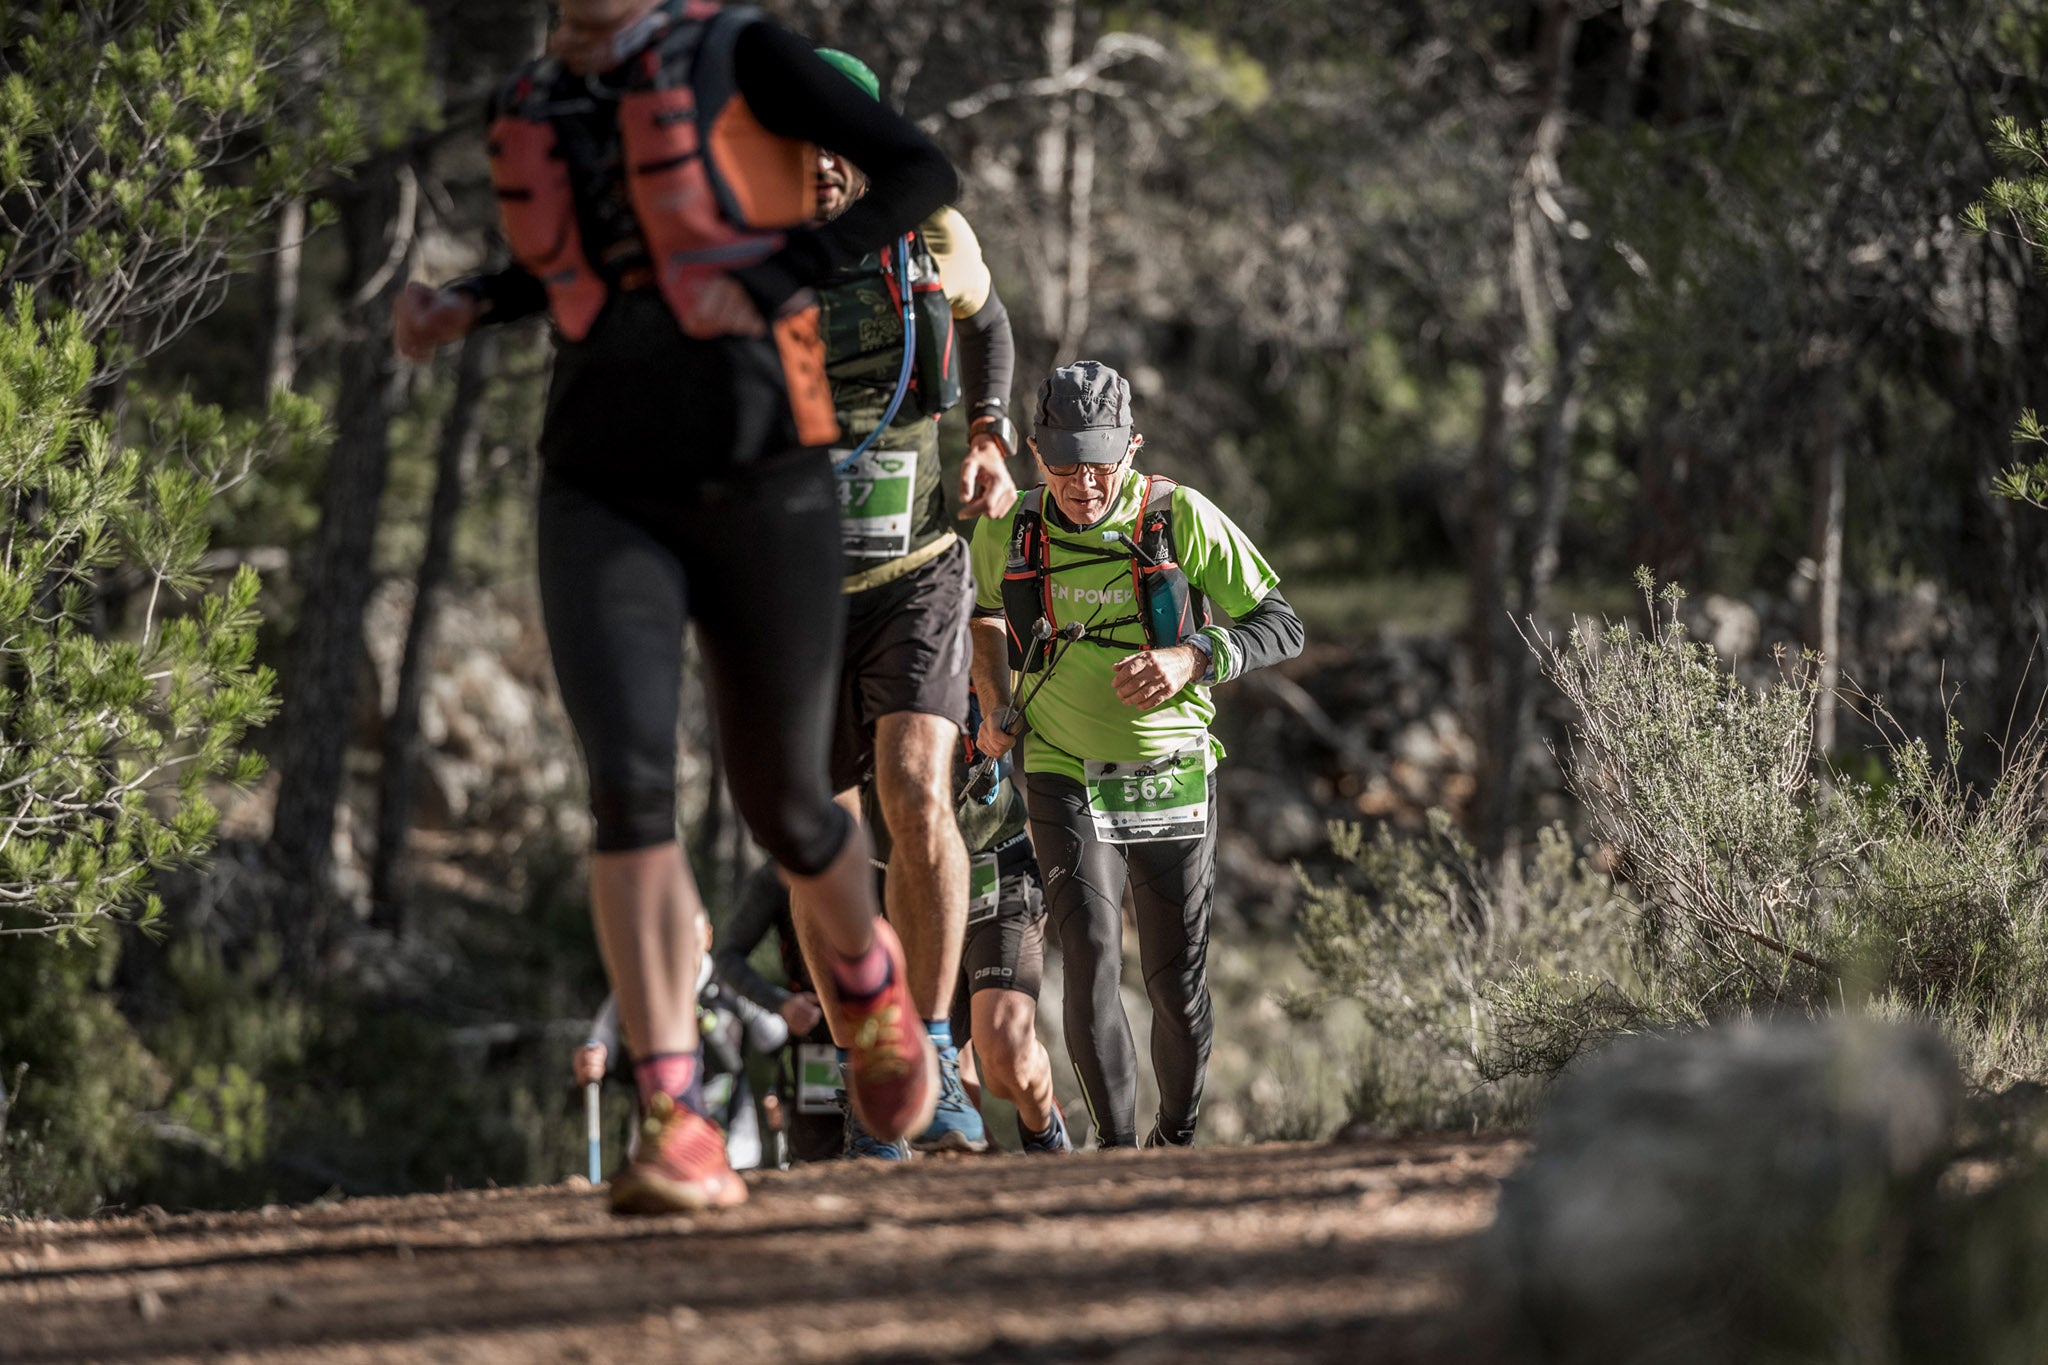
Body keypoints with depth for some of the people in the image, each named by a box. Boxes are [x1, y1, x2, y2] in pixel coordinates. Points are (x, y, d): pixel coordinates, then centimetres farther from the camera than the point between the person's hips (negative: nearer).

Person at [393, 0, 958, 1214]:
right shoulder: (537, 111, 11)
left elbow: (926, 173, -9)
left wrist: (777, 280, -20)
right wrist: (471, 306, 12)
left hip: (763, 489, -3)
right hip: (605, 503, 3)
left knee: (785, 810, 10)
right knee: (630, 787, -20)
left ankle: (868, 973, 47)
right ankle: (681, 1135, -24)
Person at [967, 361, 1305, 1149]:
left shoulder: (1182, 519, -12)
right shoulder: (1007, 536, -5)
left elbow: (1280, 626, -7)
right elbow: (984, 611, 20)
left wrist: (1190, 658, -24)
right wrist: (995, 708, 7)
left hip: (1172, 781, 0)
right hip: (1066, 782, 0)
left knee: (1179, 986, 6)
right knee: (1092, 956, -19)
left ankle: (1176, 1133, 30)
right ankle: (1117, 1145, -13)